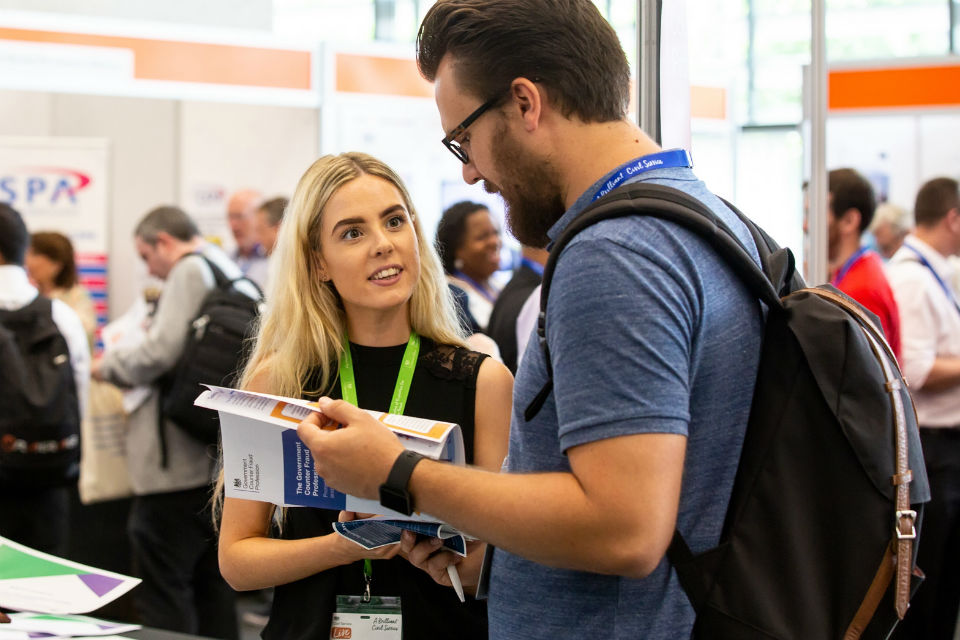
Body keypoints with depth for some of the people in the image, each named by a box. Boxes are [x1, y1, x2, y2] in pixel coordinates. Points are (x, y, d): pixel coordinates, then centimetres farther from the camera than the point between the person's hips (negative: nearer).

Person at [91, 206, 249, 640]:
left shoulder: (190, 271, -10)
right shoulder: (233, 274, 17)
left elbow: (160, 352, -18)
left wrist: (109, 365, -1)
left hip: (178, 464, -9)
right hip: (221, 457, 9)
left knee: (162, 593, -6)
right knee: (212, 585, 15)